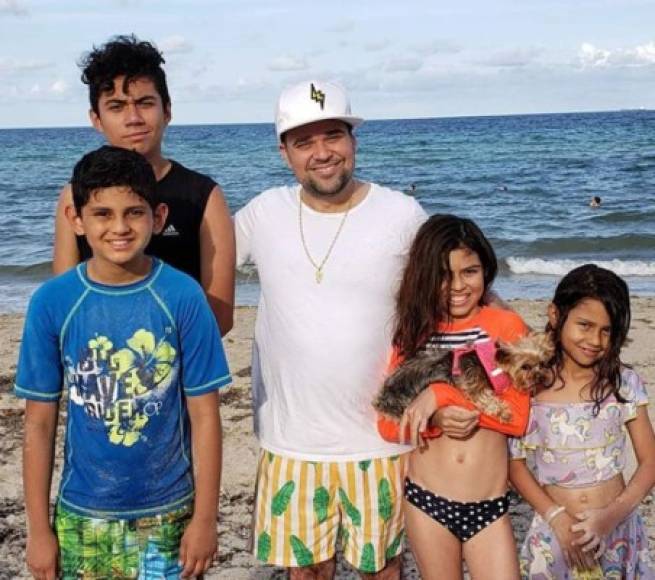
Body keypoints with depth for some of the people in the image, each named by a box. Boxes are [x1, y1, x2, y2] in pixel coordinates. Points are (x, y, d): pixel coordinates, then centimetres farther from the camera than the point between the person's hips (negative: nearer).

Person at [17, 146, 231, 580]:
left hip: (168, 511, -1)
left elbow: (204, 415, -6)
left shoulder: (183, 296, -11)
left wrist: (205, 517, -5)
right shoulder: (52, 302, -8)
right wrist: (38, 527, 0)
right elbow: (40, 422, -2)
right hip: (82, 514, 1)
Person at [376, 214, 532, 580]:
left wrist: (441, 394, -19)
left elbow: (518, 417, -11)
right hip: (426, 499, 2)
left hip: (490, 506, -2)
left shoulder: (507, 326, -3)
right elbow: (389, 424, -2)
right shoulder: (413, 331, 3)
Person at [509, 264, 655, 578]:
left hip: (618, 529, 1)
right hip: (555, 530, -1)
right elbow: (515, 463, -3)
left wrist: (613, 514, -16)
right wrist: (557, 518, -14)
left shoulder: (624, 383, -6)